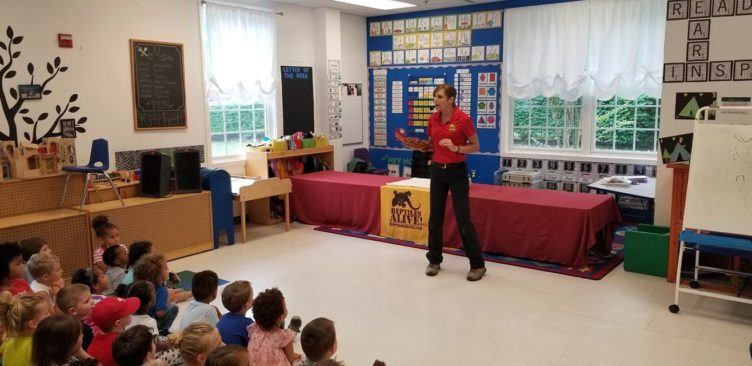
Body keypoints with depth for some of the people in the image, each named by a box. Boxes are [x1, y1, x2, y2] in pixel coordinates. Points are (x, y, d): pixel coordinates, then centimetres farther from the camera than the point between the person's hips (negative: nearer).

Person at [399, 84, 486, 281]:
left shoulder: (463, 119, -14)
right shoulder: (432, 119, 2)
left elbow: (475, 146, -6)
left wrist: (456, 148, -22)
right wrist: (418, 145, -3)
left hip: (457, 172, -5)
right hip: (437, 171, 5)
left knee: (463, 219, -4)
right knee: (435, 217, 8)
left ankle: (478, 265, 8)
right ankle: (434, 260, 23)